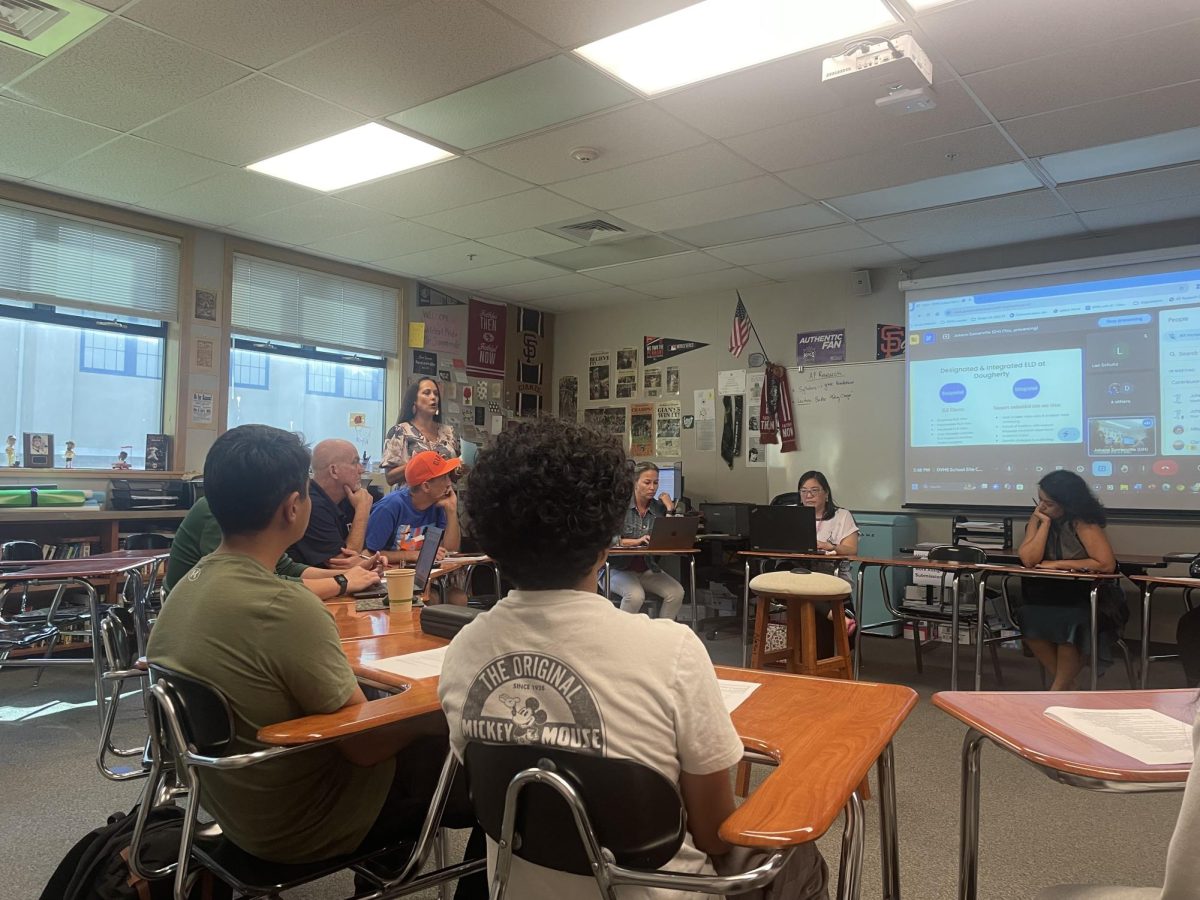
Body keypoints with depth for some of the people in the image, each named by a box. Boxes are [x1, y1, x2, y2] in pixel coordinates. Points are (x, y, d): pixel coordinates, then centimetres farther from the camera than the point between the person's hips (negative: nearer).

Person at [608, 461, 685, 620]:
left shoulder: (659, 507, 5)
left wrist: (670, 510, -4)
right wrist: (637, 541, -25)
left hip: (648, 569, 4)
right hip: (620, 569, -4)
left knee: (676, 592, -21)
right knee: (636, 596, -34)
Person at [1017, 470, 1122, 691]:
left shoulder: (1083, 524, -13)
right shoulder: (1038, 518, 0)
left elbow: (1106, 564, -23)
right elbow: (1029, 560, -13)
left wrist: (1058, 564, -18)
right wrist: (1044, 523, -15)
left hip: (1090, 598, -4)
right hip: (1052, 595, 4)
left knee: (1069, 624, -32)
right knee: (1028, 617, -24)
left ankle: (1058, 690, -8)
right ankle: (1064, 684, -4)